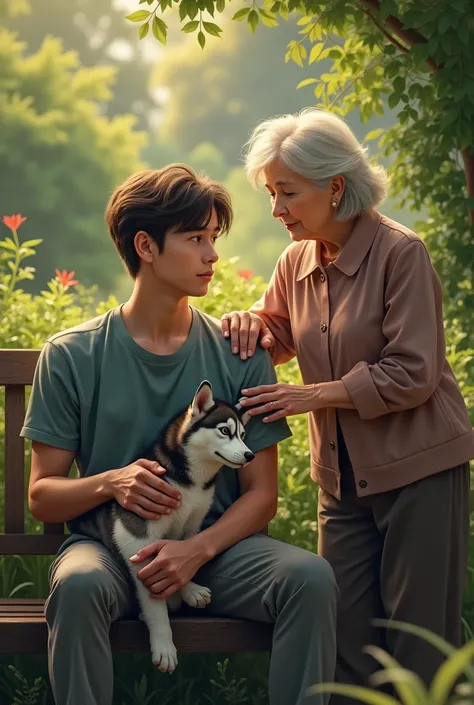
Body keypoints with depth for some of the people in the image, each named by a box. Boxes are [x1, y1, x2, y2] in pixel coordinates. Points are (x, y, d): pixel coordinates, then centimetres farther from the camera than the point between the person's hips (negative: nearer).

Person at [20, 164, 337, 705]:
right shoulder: (71, 356, 0)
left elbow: (261, 494, 4)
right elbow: (42, 496, 2)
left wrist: (198, 548, -16)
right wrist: (110, 483, -19)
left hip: (216, 545, 2)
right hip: (110, 543, -2)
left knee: (311, 577, -27)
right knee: (78, 584, -36)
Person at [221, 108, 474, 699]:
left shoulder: (400, 252, -14)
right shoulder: (297, 262, 4)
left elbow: (412, 374, -18)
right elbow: (278, 337, 22)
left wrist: (313, 395, -18)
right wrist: (249, 323, -1)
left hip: (417, 470, -6)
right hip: (344, 477, 6)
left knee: (417, 644, 1)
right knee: (348, 640, 7)